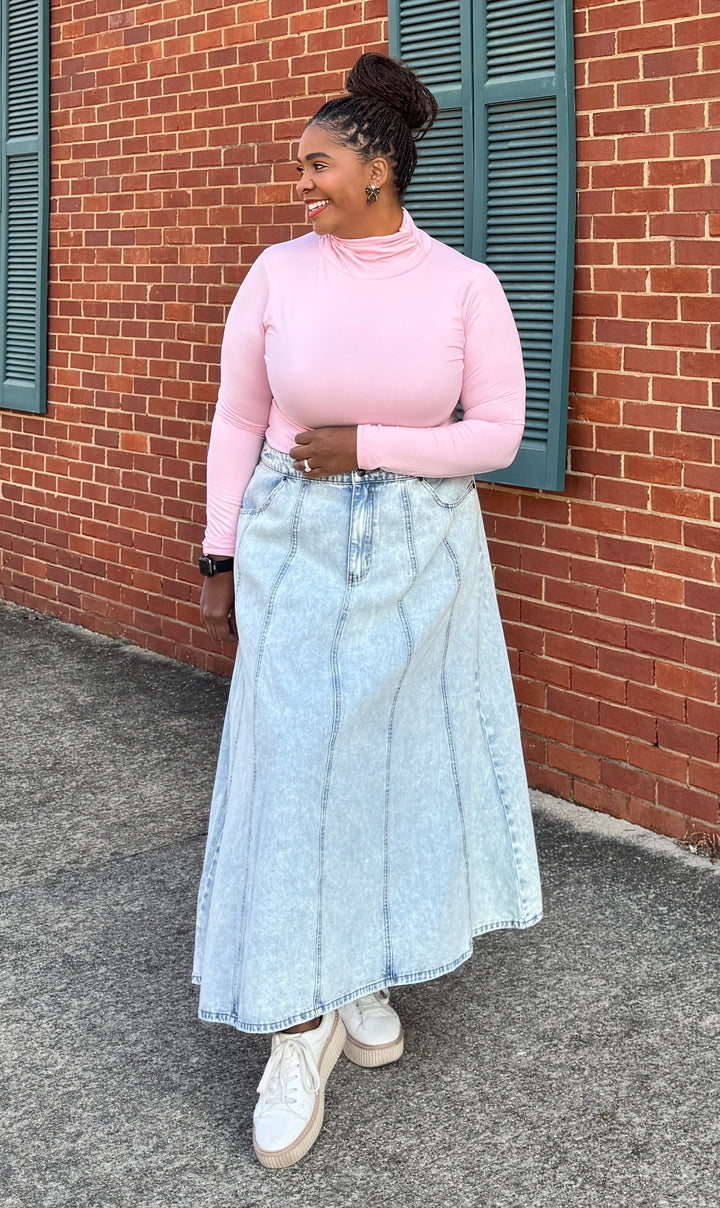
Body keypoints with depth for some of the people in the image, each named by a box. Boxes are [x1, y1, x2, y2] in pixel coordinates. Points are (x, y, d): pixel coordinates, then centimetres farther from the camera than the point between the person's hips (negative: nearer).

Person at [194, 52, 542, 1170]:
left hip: (421, 552, 0)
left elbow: (498, 436, -5)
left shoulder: (466, 286, -6)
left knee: (400, 754, 7)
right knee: (293, 762, -4)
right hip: (297, 549, 0)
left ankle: (364, 971, 28)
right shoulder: (279, 272, -3)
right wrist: (221, 559, 4)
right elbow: (237, 421, 3)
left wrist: (367, 447, -15)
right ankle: (300, 1025, 6)